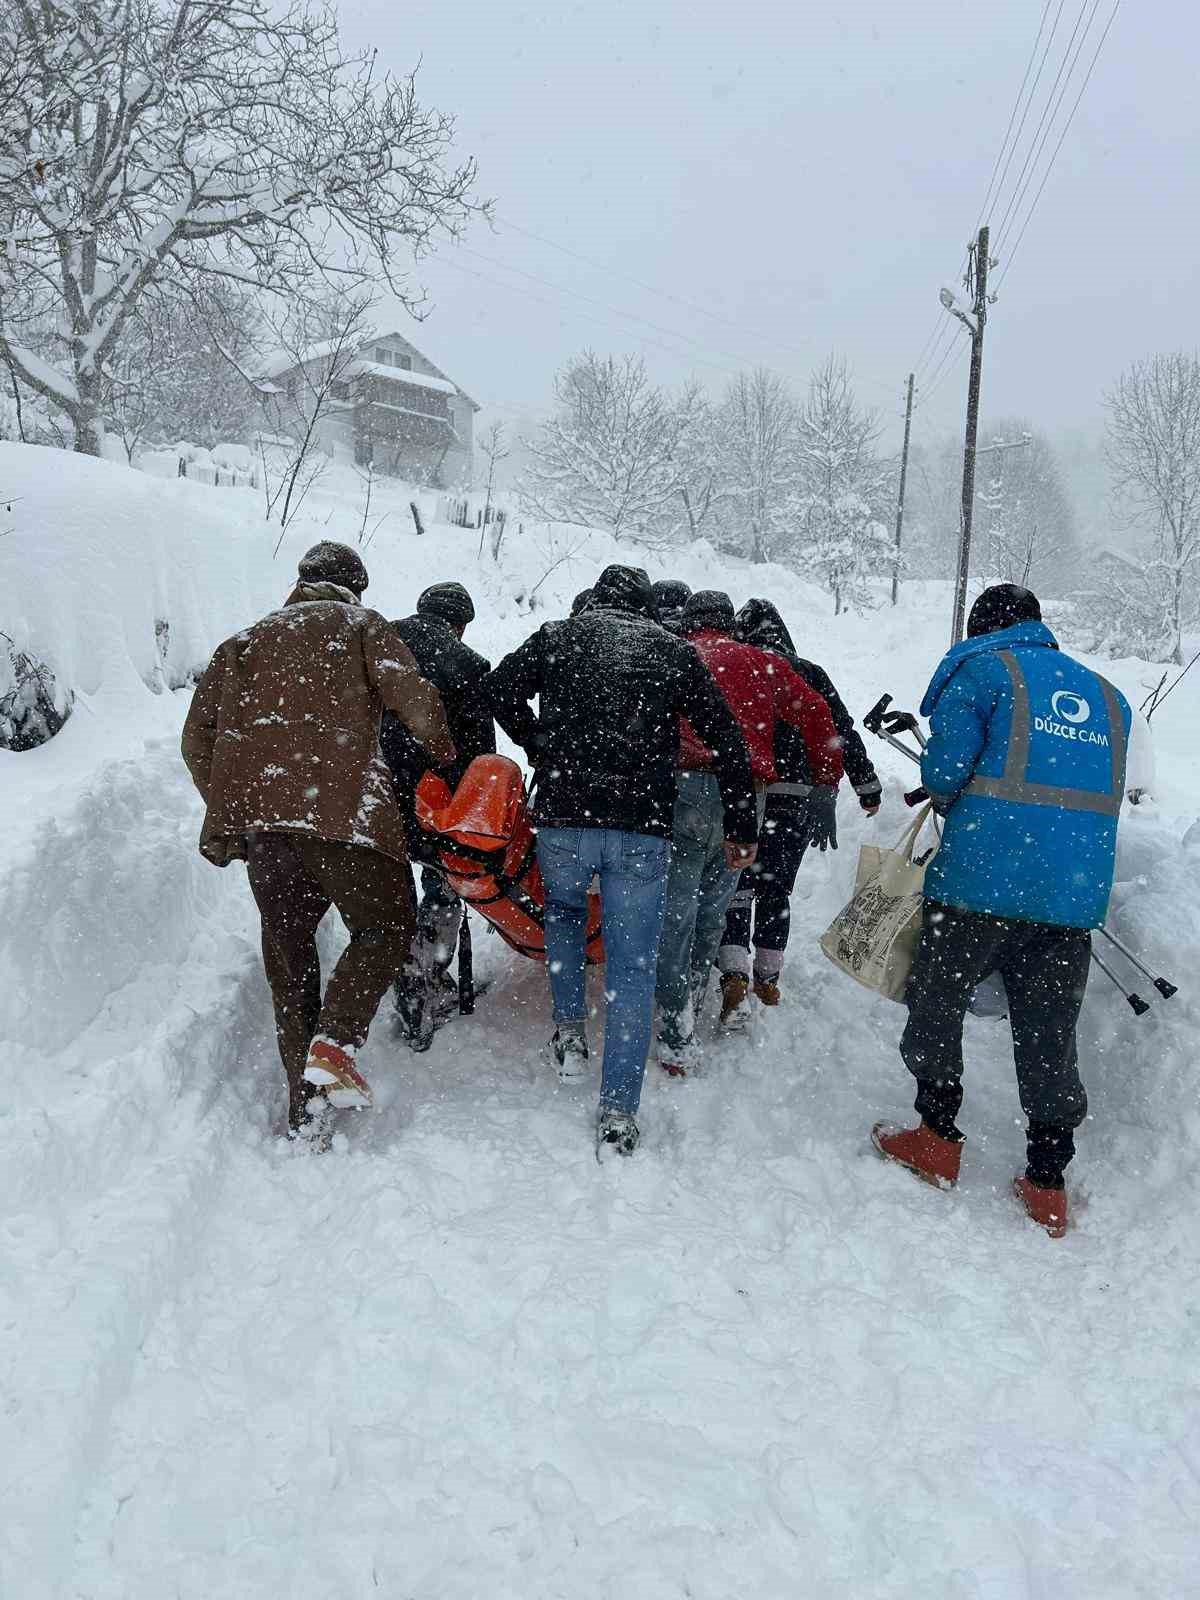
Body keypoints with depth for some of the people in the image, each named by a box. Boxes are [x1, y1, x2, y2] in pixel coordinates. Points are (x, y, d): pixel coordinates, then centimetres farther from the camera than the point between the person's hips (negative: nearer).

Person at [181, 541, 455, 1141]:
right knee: (385, 926, 8)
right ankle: (334, 1044, -14)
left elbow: (198, 735, 17)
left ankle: (303, 1100, 13)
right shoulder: (359, 624, 12)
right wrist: (444, 753, 13)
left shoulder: (244, 641, 24)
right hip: (342, 809, -4)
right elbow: (414, 699, -3)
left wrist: (226, 811, 23)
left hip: (256, 816, 5)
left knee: (288, 953, 13)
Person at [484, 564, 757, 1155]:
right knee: (632, 968, 6)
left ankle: (569, 1028, 19)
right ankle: (618, 1111, 7)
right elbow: (726, 741, 10)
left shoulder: (557, 636, 11)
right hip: (643, 828, 0)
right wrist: (741, 829, 15)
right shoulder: (676, 652, 13)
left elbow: (500, 690, 1)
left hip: (563, 817, 1)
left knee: (562, 908, 31)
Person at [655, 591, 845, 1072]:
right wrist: (828, 780, 28)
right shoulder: (761, 663, 20)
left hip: (689, 786, -3)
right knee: (712, 912, 16)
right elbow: (815, 713, 19)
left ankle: (676, 1041, -4)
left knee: (675, 915, -1)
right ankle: (686, 1017, 23)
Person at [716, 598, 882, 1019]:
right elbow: (844, 733, 8)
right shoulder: (811, 675, 7)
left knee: (738, 885, 1)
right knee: (777, 889, 14)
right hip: (800, 798, 3)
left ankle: (734, 975, -15)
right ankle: (768, 978, 22)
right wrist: (868, 787, 15)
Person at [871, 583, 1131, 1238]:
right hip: (1074, 896, 5)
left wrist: (944, 796, 10)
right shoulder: (1107, 695, 18)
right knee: (1049, 1036, 12)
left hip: (980, 878, -5)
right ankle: (1048, 1182, 19)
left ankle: (937, 1137, 21)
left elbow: (946, 766, -11)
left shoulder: (984, 668, 0)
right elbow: (1101, 790, 21)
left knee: (937, 1001, 14)